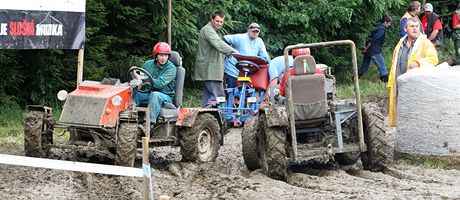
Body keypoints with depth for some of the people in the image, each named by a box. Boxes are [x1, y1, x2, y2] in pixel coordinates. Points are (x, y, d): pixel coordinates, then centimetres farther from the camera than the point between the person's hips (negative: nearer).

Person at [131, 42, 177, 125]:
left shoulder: (171, 68, -12)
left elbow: (160, 83, -27)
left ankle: (150, 122, -47)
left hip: (165, 97, -5)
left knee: (155, 94, -39)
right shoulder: (148, 64, 5)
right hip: (148, 94, 5)